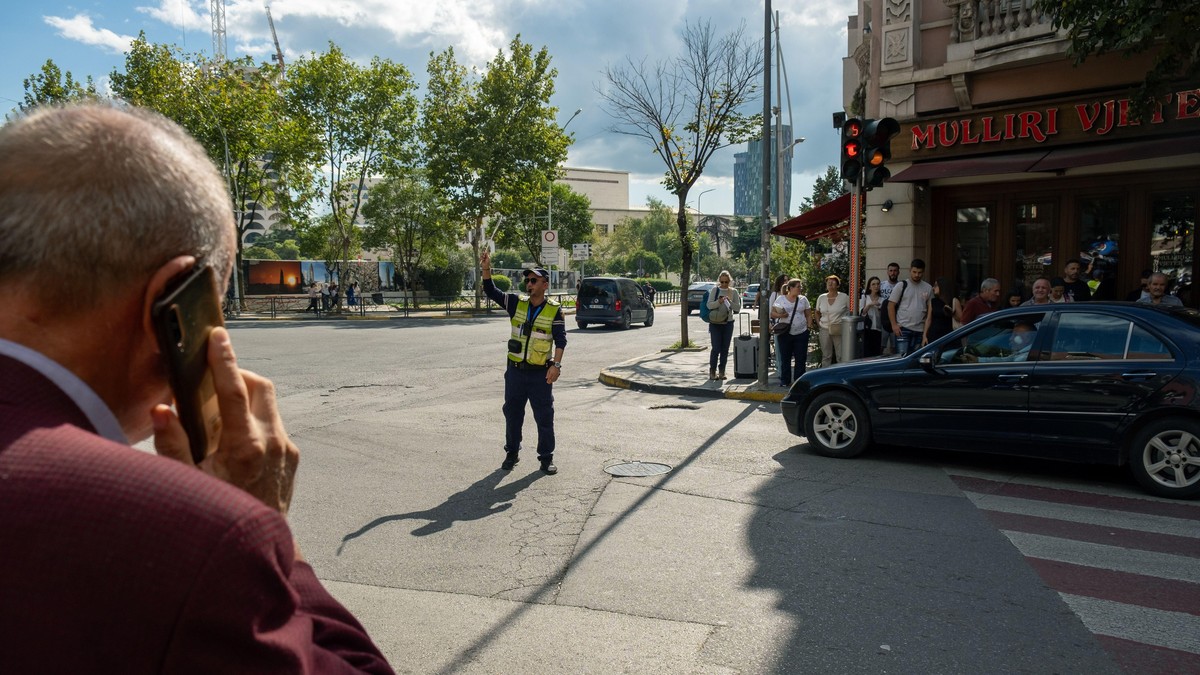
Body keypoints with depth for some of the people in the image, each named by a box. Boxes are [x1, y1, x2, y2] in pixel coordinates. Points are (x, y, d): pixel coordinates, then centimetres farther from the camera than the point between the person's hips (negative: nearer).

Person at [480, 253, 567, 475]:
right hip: (515, 371, 3)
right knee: (512, 413, 12)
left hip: (540, 373, -3)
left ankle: (546, 457, 16)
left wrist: (556, 365, -18)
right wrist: (486, 269, -17)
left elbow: (560, 340, -8)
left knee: (544, 417, 3)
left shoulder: (554, 310, -5)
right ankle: (512, 453, 28)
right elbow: (491, 291, -2)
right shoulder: (516, 303, 4)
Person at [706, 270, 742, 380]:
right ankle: (712, 371, 5)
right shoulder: (715, 290, 0)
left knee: (725, 349, 5)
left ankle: (722, 371, 15)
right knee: (716, 348, -6)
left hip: (728, 323, 2)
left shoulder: (733, 292, 4)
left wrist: (730, 302, -16)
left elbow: (738, 308, 1)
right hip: (715, 323, -2)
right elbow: (709, 305, -6)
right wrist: (719, 302, -23)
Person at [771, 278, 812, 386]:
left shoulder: (803, 299, 8)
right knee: (785, 358, 4)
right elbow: (772, 314, 2)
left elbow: (808, 315, 13)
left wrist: (809, 326, 2)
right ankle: (785, 381, 14)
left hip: (801, 333, 2)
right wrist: (779, 315, -18)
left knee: (801, 359, 2)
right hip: (785, 333, -2)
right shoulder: (780, 299, 2)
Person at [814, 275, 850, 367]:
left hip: (839, 331, -3)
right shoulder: (821, 298, 6)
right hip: (824, 330, 3)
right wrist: (818, 323, 8)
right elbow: (817, 312, 20)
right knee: (826, 356, 10)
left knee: (841, 356, -1)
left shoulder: (844, 297, -4)